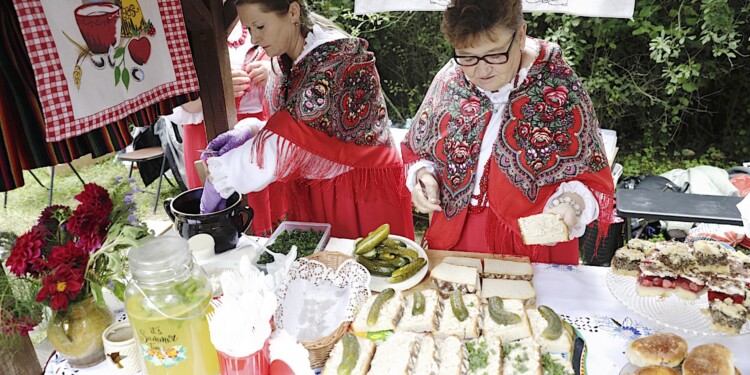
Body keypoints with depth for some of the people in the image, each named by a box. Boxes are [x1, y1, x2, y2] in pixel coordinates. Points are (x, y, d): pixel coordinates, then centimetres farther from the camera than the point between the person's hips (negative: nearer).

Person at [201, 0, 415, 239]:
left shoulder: (339, 60, -22)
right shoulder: (286, 62, 3)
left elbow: (292, 138, -28)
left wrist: (218, 177, -24)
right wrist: (246, 134, -7)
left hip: (362, 194, -7)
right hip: (307, 191, 7)